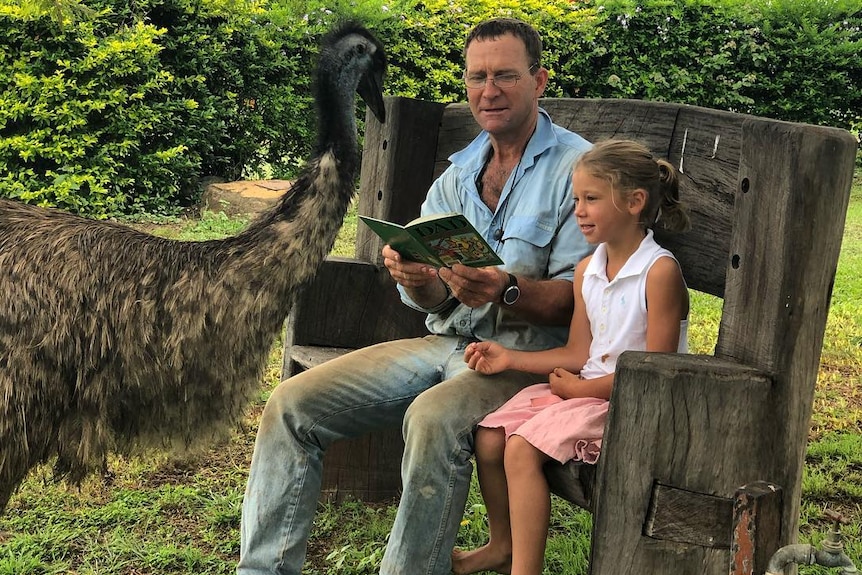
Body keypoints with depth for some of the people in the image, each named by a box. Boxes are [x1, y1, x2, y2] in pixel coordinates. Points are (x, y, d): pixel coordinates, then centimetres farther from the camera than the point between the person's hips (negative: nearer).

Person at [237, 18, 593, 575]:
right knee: (292, 404, -8)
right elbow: (436, 301, 8)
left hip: (524, 355, -6)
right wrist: (416, 280, -16)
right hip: (445, 341, 6)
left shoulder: (578, 167, -6)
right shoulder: (458, 174, 13)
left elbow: (577, 298, -13)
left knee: (434, 417, -37)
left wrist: (506, 291, -32)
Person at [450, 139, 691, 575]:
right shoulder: (587, 270, 9)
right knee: (489, 437, -5)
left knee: (523, 449, -23)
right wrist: (509, 358, 0)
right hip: (587, 386, 8)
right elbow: (578, 353, 10)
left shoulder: (660, 271, -16)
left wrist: (582, 388, -15)